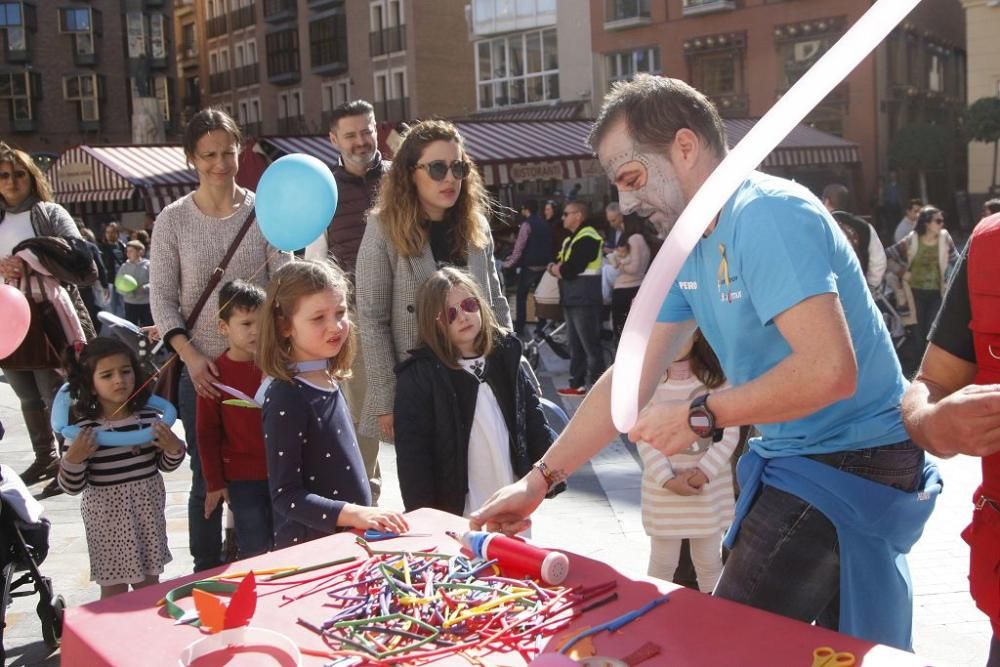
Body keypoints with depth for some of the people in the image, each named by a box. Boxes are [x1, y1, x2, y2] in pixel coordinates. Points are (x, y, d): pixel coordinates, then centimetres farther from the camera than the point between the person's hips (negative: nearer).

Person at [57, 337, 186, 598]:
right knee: (114, 590, 10)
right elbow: (71, 487, -11)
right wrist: (74, 458, -28)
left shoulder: (150, 419, -4)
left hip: (148, 512, 4)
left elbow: (164, 466, 8)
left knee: (149, 585, 18)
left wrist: (174, 449, -12)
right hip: (108, 517, -3)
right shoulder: (83, 429, -14)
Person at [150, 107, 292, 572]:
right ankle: (206, 579, 26)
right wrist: (190, 355, -12)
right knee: (206, 479, 10)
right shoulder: (174, 220, 0)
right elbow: (161, 298, 1)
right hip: (201, 370, 0)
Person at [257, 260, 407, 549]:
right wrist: (353, 513, -29)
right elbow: (285, 496, -20)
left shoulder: (331, 383, 5)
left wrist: (364, 515, 12)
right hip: (307, 548, -7)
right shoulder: (285, 398, -18)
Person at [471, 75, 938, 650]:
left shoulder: (768, 215, -21)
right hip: (800, 463, 9)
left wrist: (701, 415, -20)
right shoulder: (689, 247, 8)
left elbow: (829, 369, -30)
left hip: (850, 466, -8)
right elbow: (631, 376, 9)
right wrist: (539, 480, 7)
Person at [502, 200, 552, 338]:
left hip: (529, 266, -7)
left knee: (521, 296, 3)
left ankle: (519, 328, 1)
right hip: (543, 265, 7)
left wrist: (509, 263, -6)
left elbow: (519, 246, -14)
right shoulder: (543, 224, 11)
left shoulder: (527, 224, -11)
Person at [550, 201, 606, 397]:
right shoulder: (570, 239, 19)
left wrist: (556, 269, -1)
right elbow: (560, 266, 18)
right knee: (575, 343, 15)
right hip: (572, 298, 10)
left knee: (590, 344, -7)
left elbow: (570, 270, -20)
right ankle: (577, 383, 22)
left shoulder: (588, 238, -14)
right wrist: (558, 267, -4)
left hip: (585, 298, -10)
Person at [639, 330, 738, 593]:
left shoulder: (716, 377, -2)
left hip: (710, 485, 1)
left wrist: (704, 471, -15)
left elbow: (730, 433, -4)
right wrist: (668, 479, -15)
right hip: (663, 486, 0)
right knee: (662, 562, 7)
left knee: (709, 561, 12)